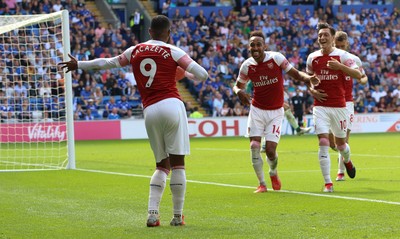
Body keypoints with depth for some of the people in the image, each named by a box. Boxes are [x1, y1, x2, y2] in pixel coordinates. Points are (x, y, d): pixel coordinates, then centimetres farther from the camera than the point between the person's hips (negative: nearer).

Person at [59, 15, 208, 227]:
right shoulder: (172, 52, 2)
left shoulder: (135, 51, 13)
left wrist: (79, 65, 38)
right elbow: (202, 74, -4)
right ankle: (178, 216, 1)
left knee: (162, 165, 14)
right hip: (172, 105, -4)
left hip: (149, 111, 4)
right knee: (177, 163, 1)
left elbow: (108, 63, 24)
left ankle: (152, 213, -1)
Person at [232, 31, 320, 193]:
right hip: (257, 110, 2)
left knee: (270, 150, -8)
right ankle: (262, 184, 6)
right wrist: (239, 91, -13)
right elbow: (238, 85, 11)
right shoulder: (247, 66, -3)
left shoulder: (276, 58, -11)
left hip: (275, 112, -2)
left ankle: (273, 173, 26)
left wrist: (308, 78, -27)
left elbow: (295, 73, -6)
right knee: (254, 146, -9)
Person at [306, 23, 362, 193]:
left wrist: (340, 66, -27)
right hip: (320, 106, 1)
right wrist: (312, 89, -1)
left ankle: (347, 161, 48)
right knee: (323, 142, -12)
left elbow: (358, 75, -13)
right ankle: (327, 183, -10)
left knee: (340, 143, 10)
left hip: (339, 106, -1)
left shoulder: (342, 56, -5)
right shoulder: (312, 57, 5)